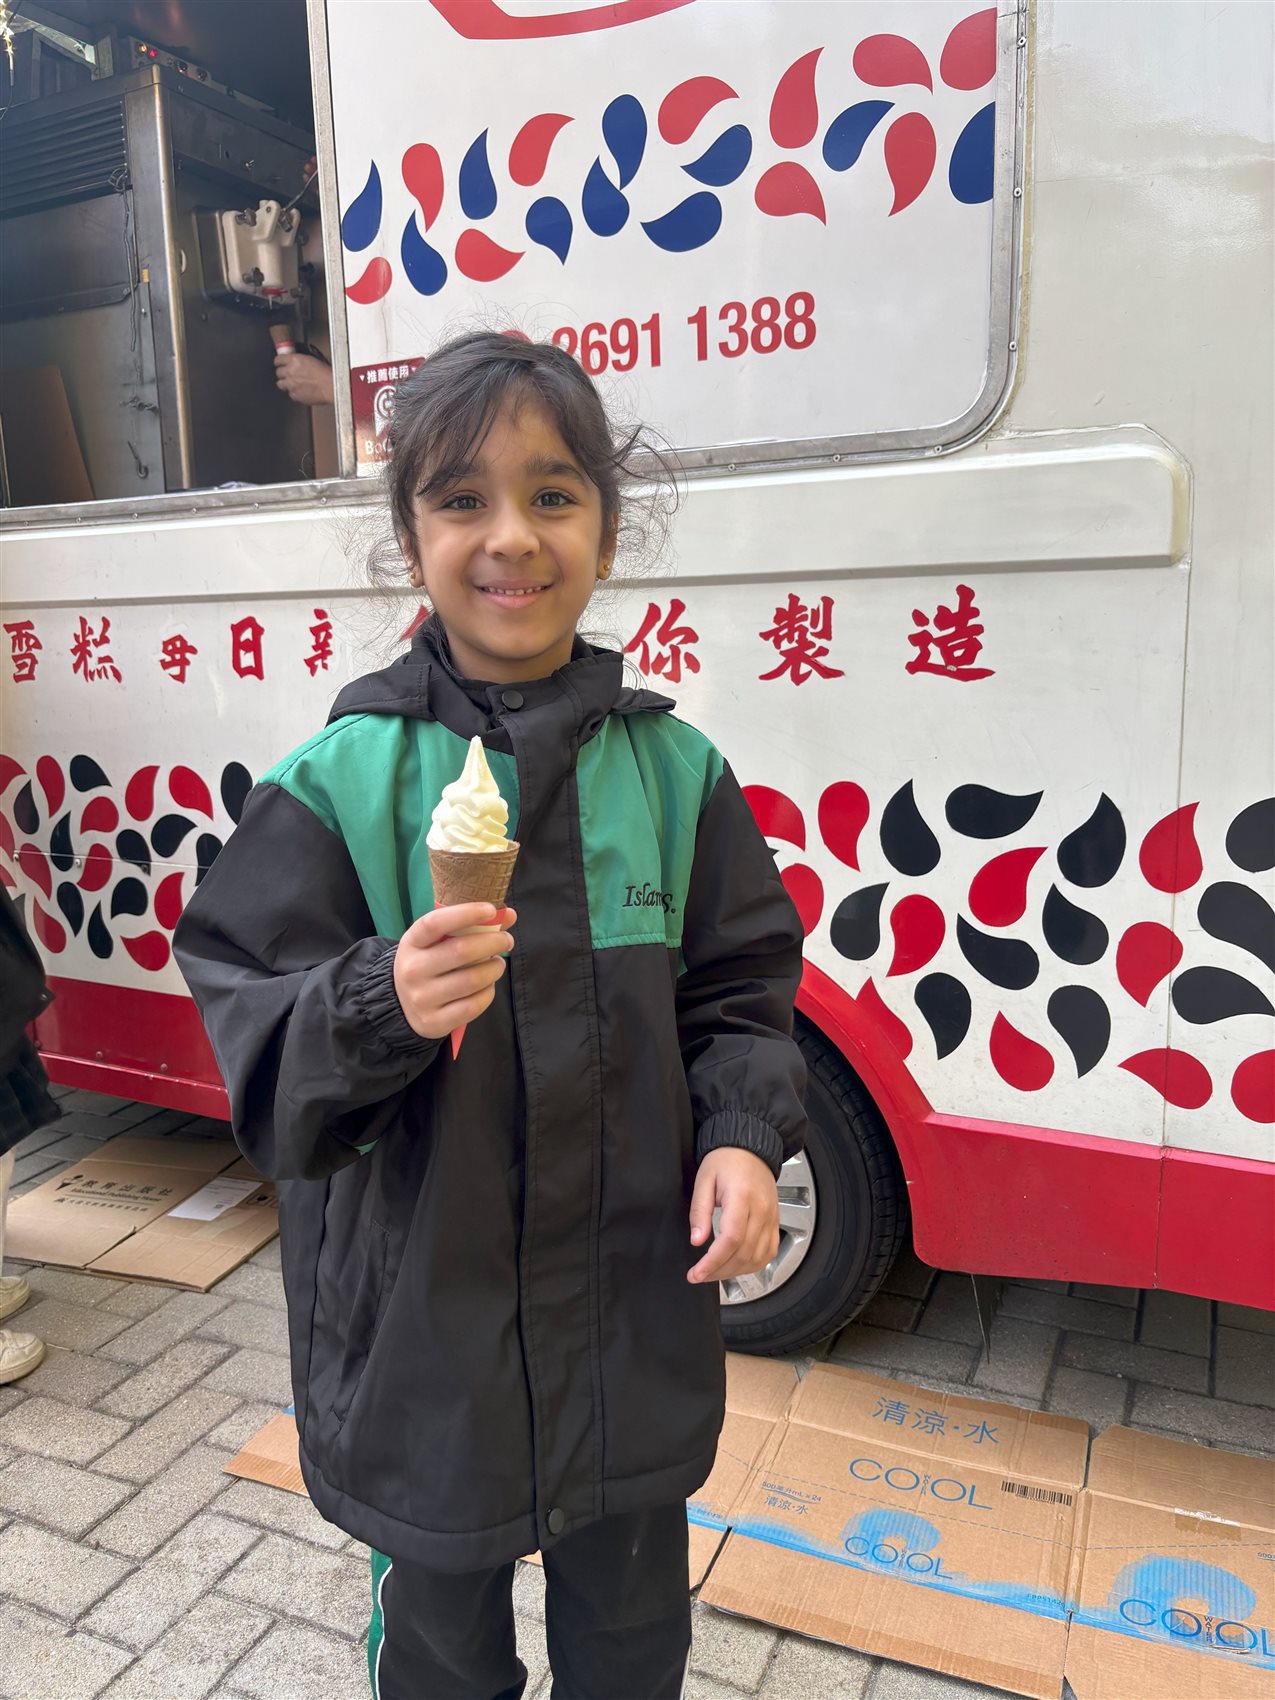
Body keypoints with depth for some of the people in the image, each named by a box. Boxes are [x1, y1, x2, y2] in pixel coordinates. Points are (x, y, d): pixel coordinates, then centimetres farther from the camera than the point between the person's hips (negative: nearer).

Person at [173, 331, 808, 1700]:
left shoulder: (673, 768, -4)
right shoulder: (337, 783, -11)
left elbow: (738, 992, 3)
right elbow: (255, 1052, -10)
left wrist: (742, 1137, -13)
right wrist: (382, 1006, -29)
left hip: (638, 1322, 2)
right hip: (420, 1332, -1)